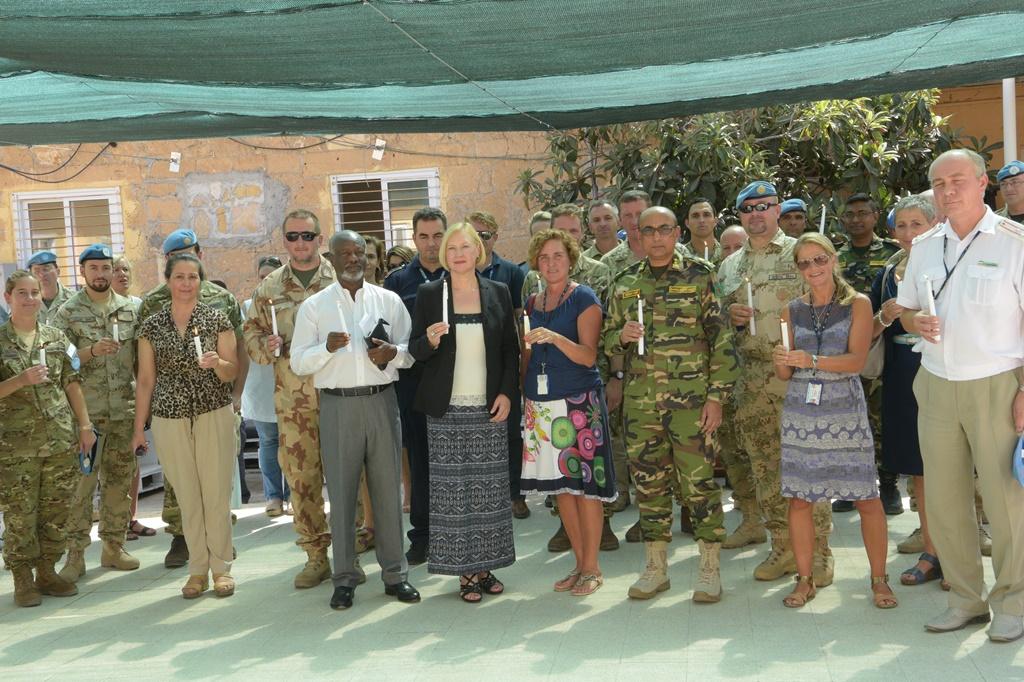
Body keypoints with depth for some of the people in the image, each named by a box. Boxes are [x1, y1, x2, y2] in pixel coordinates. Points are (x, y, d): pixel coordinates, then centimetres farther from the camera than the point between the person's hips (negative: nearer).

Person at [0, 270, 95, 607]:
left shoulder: (56, 337, 9)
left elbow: (72, 383, 12)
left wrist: (85, 425, 7)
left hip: (61, 440, 4)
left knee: (56, 512, 9)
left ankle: (46, 572, 23)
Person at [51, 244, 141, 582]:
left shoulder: (129, 309, 10)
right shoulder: (67, 312, 0)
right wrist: (91, 352, -19)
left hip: (124, 410, 3)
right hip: (85, 411, -3)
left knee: (120, 479, 9)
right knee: (80, 482, -3)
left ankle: (114, 546, 21)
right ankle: (75, 553, 6)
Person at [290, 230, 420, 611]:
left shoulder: (389, 301, 10)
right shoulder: (314, 306, 7)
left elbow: (413, 349, 12)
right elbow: (298, 363, 2)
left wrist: (393, 353, -9)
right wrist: (326, 347, -16)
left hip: (382, 401, 1)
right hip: (337, 405, -1)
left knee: (388, 488, 5)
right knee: (341, 492, 3)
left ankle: (394, 573, 16)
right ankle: (345, 577, 14)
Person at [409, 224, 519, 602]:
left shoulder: (498, 293, 7)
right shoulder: (429, 294, 2)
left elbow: (511, 349, 10)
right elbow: (415, 351, 3)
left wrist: (507, 392, -1)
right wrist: (430, 340, -18)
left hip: (490, 409, 2)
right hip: (447, 411, -1)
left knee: (490, 490, 5)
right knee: (452, 489, 0)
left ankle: (486, 566, 18)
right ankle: (465, 571, 11)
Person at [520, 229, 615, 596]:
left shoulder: (584, 298, -4)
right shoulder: (533, 302, 13)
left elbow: (589, 356, -13)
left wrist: (555, 338, -27)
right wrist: (525, 392, 12)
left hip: (579, 402, -6)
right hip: (542, 405, 6)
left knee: (584, 483, -3)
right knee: (560, 485, 9)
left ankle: (591, 567, 9)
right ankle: (579, 562, 20)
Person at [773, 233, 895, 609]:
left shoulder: (857, 304, 1)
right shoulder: (793, 310, 10)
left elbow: (857, 360, -11)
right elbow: (785, 373, 9)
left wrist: (810, 360, -23)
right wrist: (781, 362, -14)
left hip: (845, 412, -3)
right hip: (800, 412, 3)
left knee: (867, 497, -2)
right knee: (798, 497, 3)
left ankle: (879, 579, 13)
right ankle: (804, 579, 15)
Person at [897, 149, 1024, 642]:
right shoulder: (925, 247, 10)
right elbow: (906, 310, 19)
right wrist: (916, 322, -5)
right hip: (936, 385, 5)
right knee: (944, 498, 8)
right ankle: (967, 598, 22)